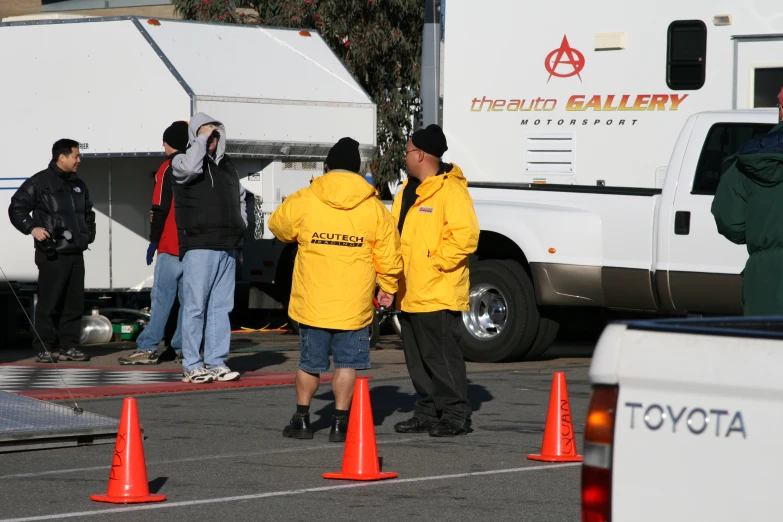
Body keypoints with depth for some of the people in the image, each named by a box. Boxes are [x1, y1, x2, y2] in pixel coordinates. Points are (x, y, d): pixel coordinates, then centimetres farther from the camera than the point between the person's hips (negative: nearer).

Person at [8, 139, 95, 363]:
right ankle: (44, 349, 0)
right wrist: (32, 228, -17)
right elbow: (16, 208, -5)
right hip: (52, 255, -7)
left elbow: (88, 212, 30)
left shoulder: (78, 185, 17)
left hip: (76, 254, 7)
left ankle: (69, 346, 14)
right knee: (49, 303, -5)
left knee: (74, 303, 7)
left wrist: (89, 233, 16)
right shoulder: (39, 183, -6)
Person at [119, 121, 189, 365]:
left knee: (162, 297, -8)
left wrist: (154, 240, -5)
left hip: (172, 246, -6)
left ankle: (148, 348, -10)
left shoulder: (168, 169, -6)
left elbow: (160, 208, -10)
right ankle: (183, 347, 6)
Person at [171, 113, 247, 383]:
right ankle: (191, 366, -4)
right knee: (195, 306, -7)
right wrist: (202, 138, -12)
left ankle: (216, 362, 12)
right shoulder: (182, 161, -1)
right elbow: (190, 168, -25)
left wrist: (240, 224, 15)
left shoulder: (227, 164, 19)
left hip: (227, 247, 6)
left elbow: (240, 196, 30)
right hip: (198, 246, -6)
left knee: (221, 307, 7)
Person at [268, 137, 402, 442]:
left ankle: (301, 418, 21)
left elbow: (278, 226, 15)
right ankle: (340, 422, 6)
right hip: (354, 304, -1)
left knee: (310, 362, 14)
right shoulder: (374, 208, -2)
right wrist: (388, 288, 17)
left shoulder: (303, 202, -3)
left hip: (312, 302, 1)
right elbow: (388, 256, 2)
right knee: (347, 362, 8)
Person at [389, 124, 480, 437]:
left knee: (441, 355, -8)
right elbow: (395, 232, 24)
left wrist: (435, 261, -17)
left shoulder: (451, 190, -13)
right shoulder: (409, 191, 17)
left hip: (438, 294, -10)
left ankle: (456, 415, -1)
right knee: (417, 358, 13)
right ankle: (428, 413, 21)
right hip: (410, 294, 10)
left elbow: (466, 235, -20)